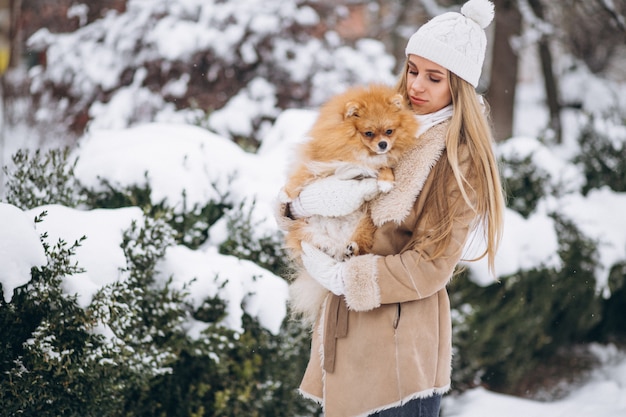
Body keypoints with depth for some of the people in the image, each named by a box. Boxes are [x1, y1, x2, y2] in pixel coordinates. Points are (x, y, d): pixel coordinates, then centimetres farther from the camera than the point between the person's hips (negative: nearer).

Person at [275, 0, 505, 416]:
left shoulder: (461, 162, -7)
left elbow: (430, 268, -13)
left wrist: (339, 276, -15)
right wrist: (306, 202, -14)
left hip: (400, 345, -6)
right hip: (344, 333, 6)